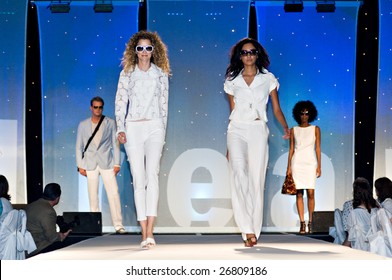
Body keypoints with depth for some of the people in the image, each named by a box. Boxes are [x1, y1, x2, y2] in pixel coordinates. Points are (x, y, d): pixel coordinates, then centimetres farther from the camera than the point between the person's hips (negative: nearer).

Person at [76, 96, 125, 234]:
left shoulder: (110, 123, 4)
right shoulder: (83, 125, 8)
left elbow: (115, 144, 4)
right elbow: (79, 146, 10)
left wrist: (117, 163, -2)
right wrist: (80, 165, 3)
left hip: (107, 163, -1)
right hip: (90, 164, 1)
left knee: (113, 193, -9)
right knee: (93, 196, 3)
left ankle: (118, 224, -6)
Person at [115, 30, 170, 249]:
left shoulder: (161, 74, 10)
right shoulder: (127, 73, 8)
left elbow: (164, 104, 12)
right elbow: (120, 102, 6)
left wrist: (163, 131, 8)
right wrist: (120, 129, -3)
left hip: (154, 126, 0)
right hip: (133, 128, 0)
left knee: (152, 174, -15)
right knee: (139, 179, -3)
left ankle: (150, 231, -19)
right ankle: (145, 233, -1)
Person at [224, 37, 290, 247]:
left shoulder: (268, 78, 9)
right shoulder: (232, 80, 12)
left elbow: (276, 109, 7)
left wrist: (285, 128, -12)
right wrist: (229, 145, 18)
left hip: (258, 131, 0)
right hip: (237, 130, 0)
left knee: (256, 180, -3)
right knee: (239, 171, -20)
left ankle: (252, 232, 5)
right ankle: (248, 229, -21)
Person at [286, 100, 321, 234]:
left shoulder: (315, 129, 7)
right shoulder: (294, 130, 8)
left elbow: (318, 148, 6)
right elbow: (291, 149, 9)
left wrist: (319, 166, -1)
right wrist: (289, 167, 3)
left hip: (310, 163, -1)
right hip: (297, 163, 1)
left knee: (310, 193, -7)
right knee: (299, 193, -2)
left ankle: (310, 222, 2)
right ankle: (302, 223, 0)